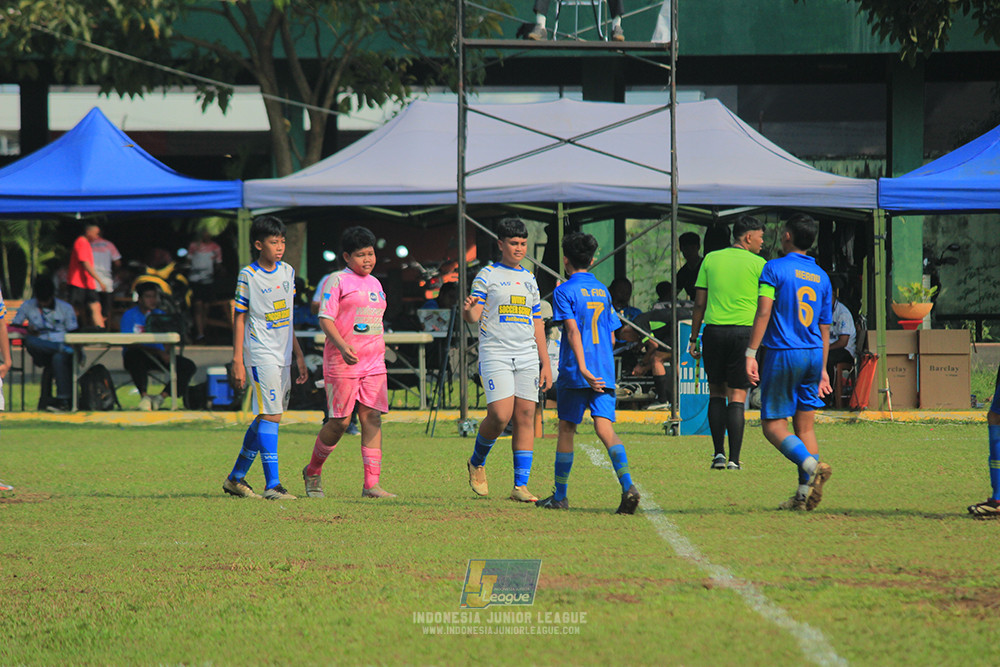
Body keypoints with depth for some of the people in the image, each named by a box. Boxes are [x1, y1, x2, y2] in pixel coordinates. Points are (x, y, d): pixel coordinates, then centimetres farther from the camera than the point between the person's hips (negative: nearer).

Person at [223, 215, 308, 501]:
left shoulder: (287, 272, 11)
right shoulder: (248, 276, -7)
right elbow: (239, 318, -6)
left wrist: (298, 355, 18)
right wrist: (237, 362, -10)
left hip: (283, 356, 7)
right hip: (261, 355, -7)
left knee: (264, 417, 10)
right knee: (271, 416, -14)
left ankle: (236, 478, 21)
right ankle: (272, 485, -16)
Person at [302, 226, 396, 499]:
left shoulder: (375, 284, 18)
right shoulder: (337, 281, -4)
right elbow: (325, 319, -12)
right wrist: (343, 347, -27)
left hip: (374, 364, 6)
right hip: (342, 363, -6)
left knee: (372, 418, -3)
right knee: (339, 422, -4)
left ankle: (371, 485, -6)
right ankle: (313, 471, 19)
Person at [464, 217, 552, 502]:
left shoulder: (529, 280, 17)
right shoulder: (488, 275, 3)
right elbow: (474, 317, -5)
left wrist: (545, 362, 15)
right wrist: (468, 309, -29)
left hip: (527, 356, 5)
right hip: (495, 353, -5)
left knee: (525, 416, -3)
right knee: (500, 415, -17)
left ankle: (520, 485, -1)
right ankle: (477, 463, 11)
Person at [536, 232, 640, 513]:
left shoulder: (564, 292, -4)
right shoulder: (603, 291, 15)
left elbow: (573, 331, -16)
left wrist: (583, 368, -24)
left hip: (574, 373, -4)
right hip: (605, 373, 4)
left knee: (566, 429, 9)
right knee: (605, 427, -6)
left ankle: (560, 496, 18)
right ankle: (628, 486, -28)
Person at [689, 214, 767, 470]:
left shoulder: (710, 260, 7)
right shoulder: (758, 264, -1)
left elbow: (699, 303, 7)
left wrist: (693, 338, 12)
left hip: (714, 331, 2)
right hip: (745, 333, -2)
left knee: (716, 393, 14)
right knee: (737, 396, 0)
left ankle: (719, 453, 8)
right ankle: (734, 458, -4)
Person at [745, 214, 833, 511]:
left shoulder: (774, 269, -5)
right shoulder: (821, 277, 13)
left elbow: (763, 312, -14)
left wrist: (751, 354, -14)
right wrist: (822, 370, 24)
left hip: (783, 353, -6)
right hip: (813, 354, 6)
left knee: (774, 425, -2)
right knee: (805, 426, 8)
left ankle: (811, 465, -25)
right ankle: (805, 494, 1)